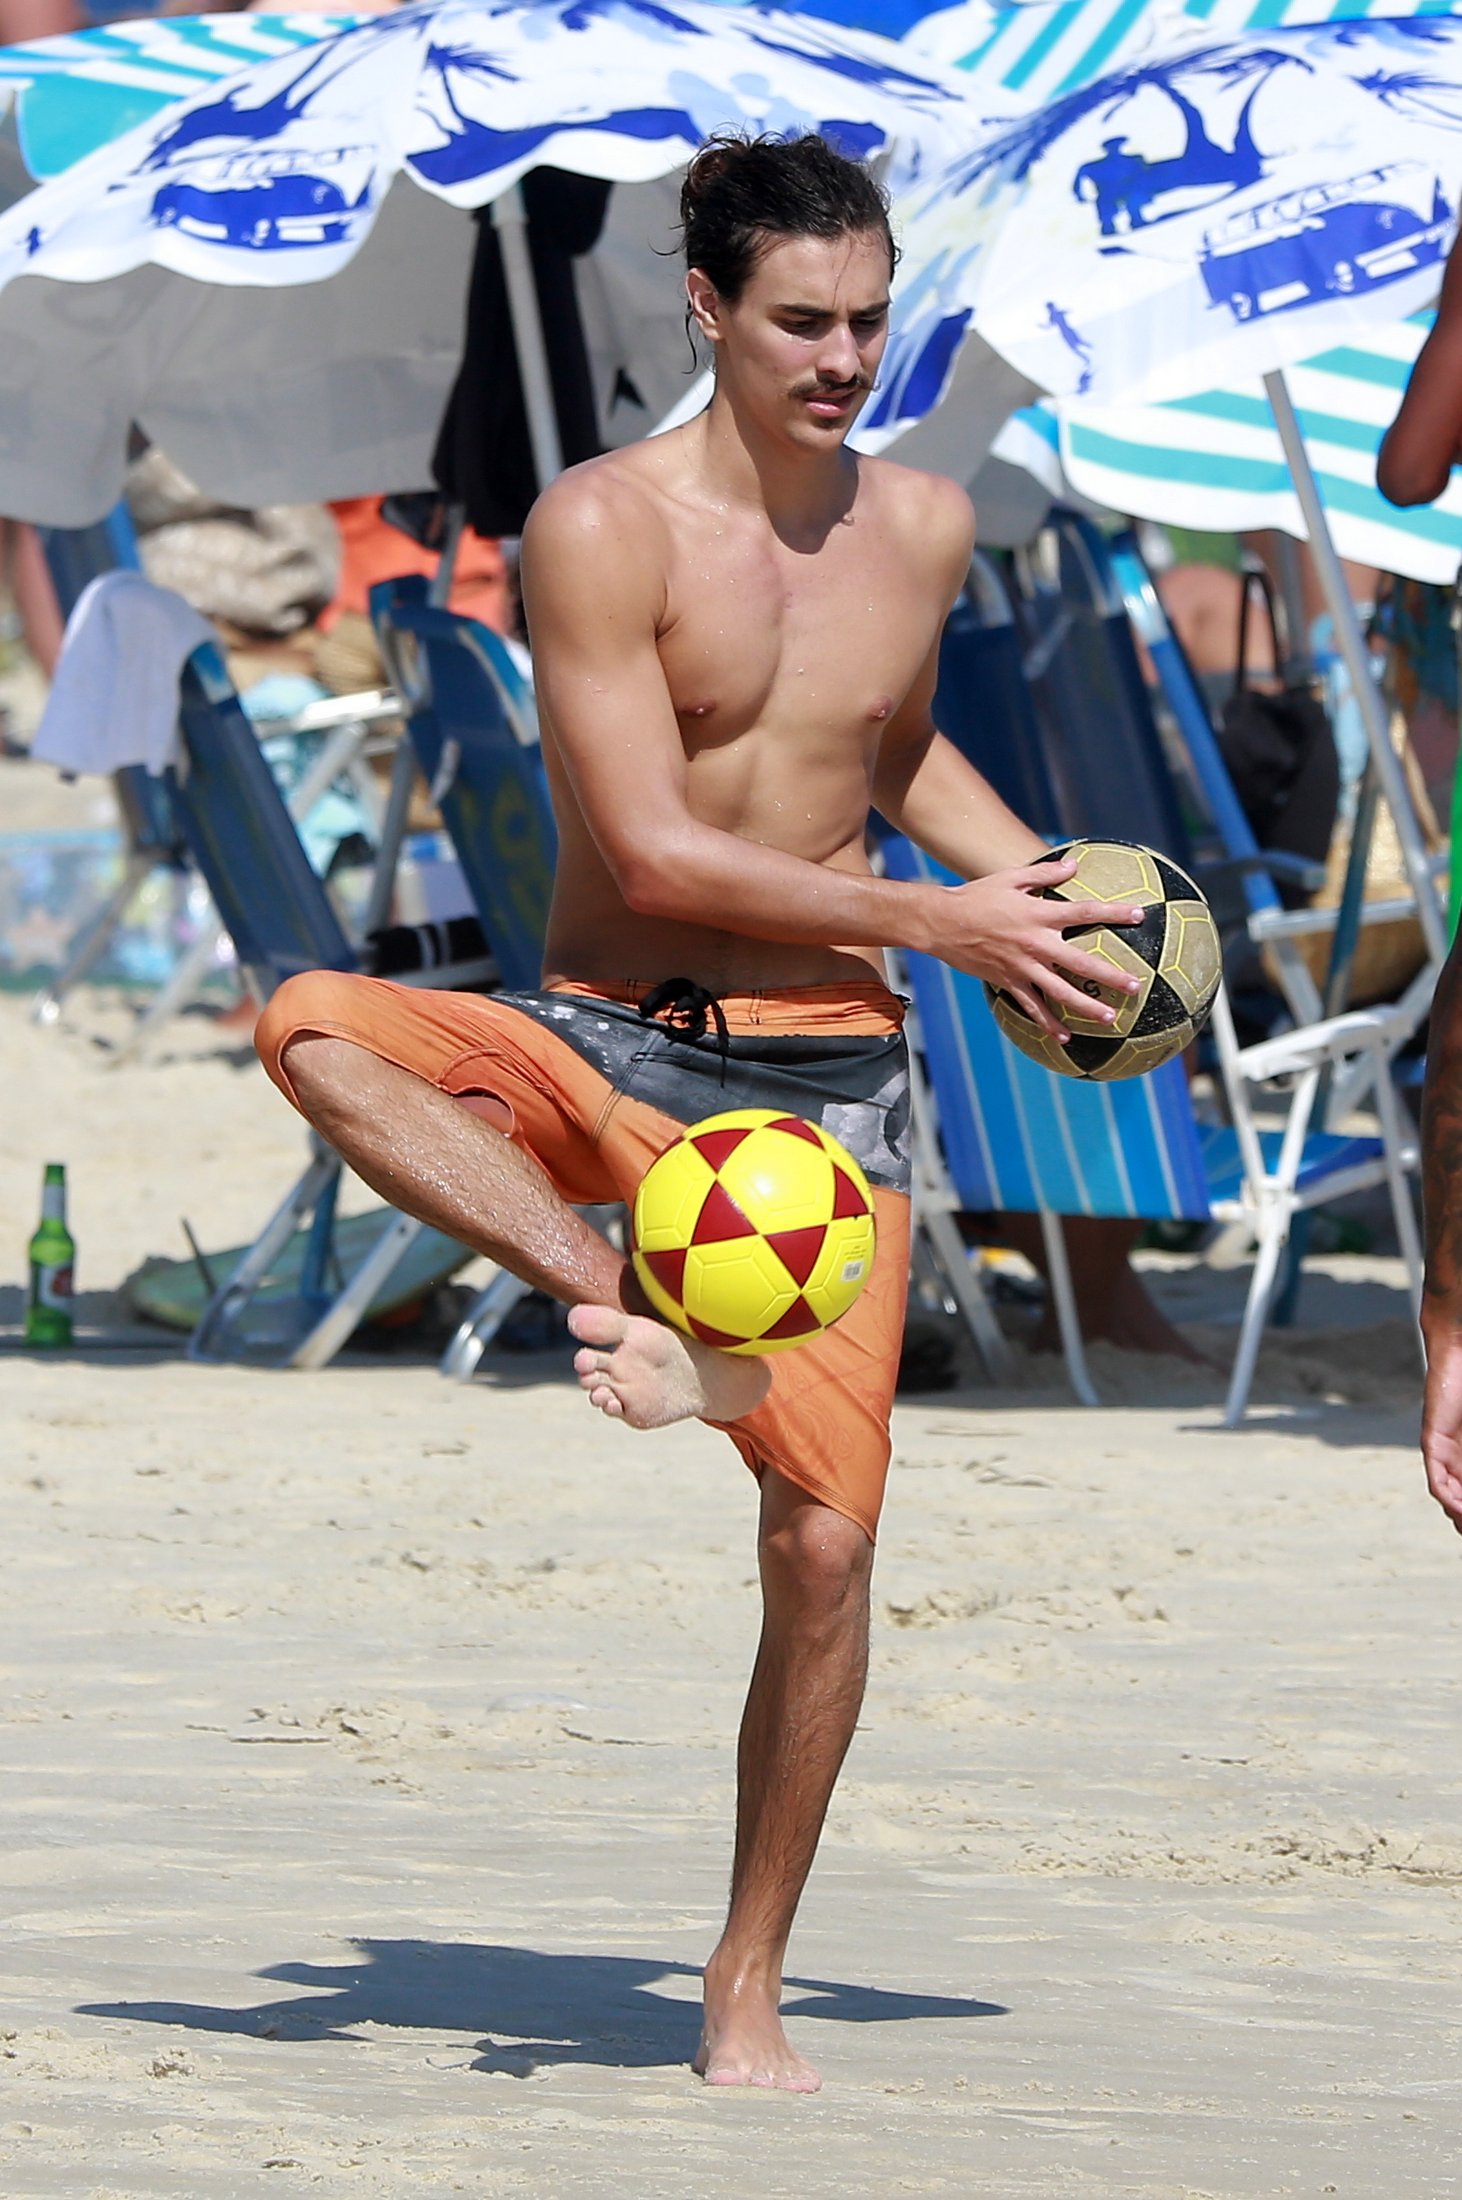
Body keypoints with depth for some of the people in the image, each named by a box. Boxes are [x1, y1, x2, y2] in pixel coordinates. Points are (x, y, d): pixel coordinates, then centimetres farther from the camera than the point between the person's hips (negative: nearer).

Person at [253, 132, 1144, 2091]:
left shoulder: (925, 528, 6)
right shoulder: (602, 528, -10)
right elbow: (652, 849, -16)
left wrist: (1026, 870, 11)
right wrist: (942, 920, -14)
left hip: (826, 1077, 3)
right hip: (607, 1047, -2)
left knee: (827, 1535, -6)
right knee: (310, 1023, -31)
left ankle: (748, 1990, 8)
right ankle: (628, 1306, -31)